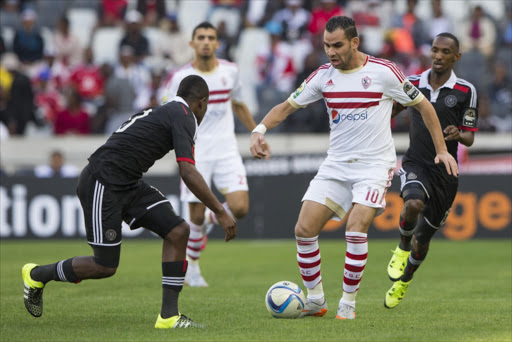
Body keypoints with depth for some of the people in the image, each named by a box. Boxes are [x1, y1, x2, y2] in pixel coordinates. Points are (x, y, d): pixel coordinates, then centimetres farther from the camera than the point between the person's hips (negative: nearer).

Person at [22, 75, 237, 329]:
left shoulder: (166, 112, 17)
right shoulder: (183, 116, -11)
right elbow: (188, 174, -20)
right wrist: (220, 212, -16)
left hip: (127, 183, 10)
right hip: (102, 183, -10)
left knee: (178, 231, -2)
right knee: (105, 267, -3)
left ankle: (169, 316, 0)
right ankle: (37, 275, 20)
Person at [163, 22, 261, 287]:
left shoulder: (230, 71, 5)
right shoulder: (181, 78, -5)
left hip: (226, 151, 3)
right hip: (196, 154, -3)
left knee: (240, 208, -13)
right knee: (196, 217, -2)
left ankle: (211, 218, 20)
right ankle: (192, 268, 20)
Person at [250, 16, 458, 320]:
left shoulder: (384, 72, -8)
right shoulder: (323, 76, 3)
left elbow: (423, 106, 1)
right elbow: (287, 107, 9)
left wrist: (442, 150, -1)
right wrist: (260, 129, -10)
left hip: (375, 165, -5)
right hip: (335, 165, 5)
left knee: (356, 228, -23)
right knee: (304, 229, -6)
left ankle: (348, 303, -8)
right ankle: (315, 301, 9)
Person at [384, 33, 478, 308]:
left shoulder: (466, 91, -6)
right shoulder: (412, 83, 0)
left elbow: (469, 138, -4)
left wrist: (458, 134, -25)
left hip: (445, 171, 0)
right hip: (415, 164, 0)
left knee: (422, 240, 10)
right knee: (413, 204, -35)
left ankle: (403, 282, 38)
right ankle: (402, 248, -3)